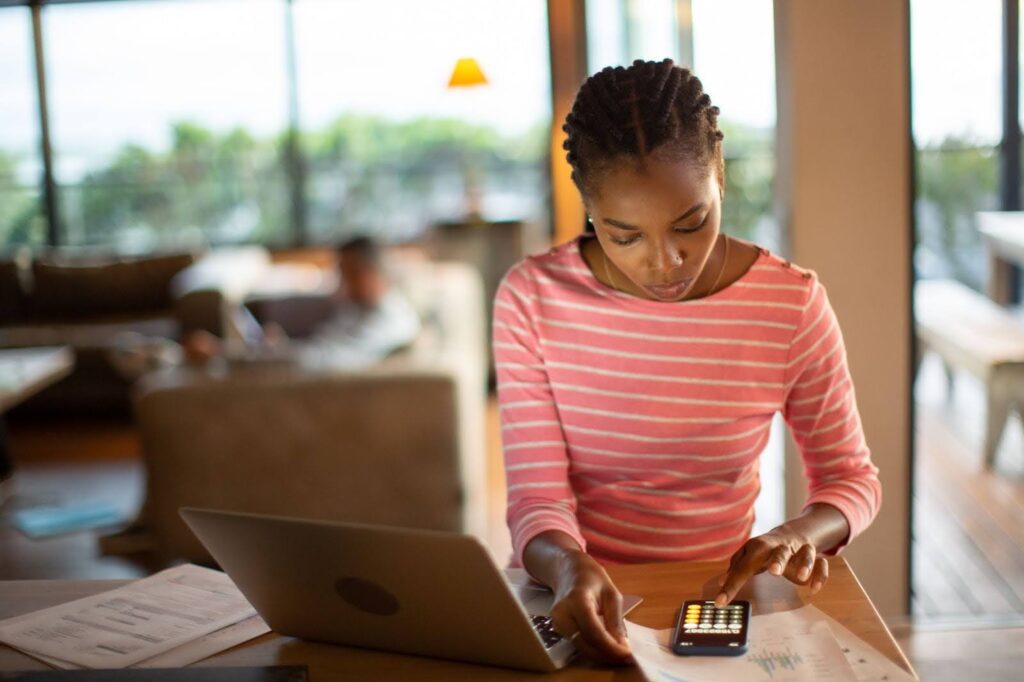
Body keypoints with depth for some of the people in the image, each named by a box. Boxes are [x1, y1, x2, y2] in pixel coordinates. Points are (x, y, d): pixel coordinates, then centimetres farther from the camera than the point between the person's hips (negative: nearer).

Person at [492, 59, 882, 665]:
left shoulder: (792, 305, -8)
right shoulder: (531, 298, -9)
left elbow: (850, 477, 4)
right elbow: (537, 497, -9)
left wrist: (801, 534, -17)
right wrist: (570, 568, -31)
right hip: (571, 599, 0)